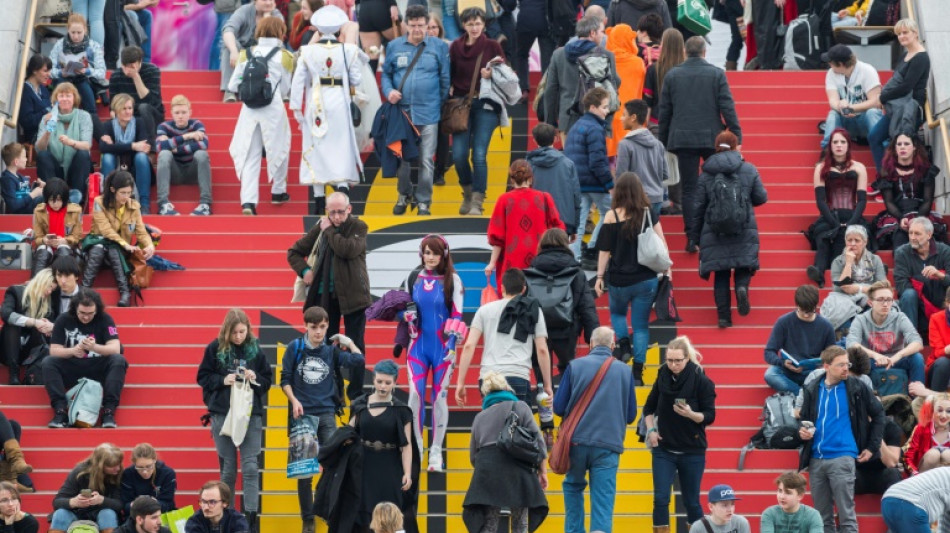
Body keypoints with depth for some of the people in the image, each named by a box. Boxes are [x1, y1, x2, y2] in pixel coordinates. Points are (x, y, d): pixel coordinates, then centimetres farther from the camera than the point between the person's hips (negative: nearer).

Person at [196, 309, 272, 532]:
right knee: (228, 467, 6)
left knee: (250, 467, -8)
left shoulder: (255, 349, 2)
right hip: (222, 413, 0)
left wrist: (256, 379, -12)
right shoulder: (215, 348, -2)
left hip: (251, 413, 1)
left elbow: (268, 380, 8)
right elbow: (203, 377, 3)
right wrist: (222, 380, -13)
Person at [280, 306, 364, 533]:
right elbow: (285, 379, 2)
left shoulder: (332, 350, 4)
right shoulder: (295, 348, 0)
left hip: (326, 414, 1)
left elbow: (358, 361, -5)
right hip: (301, 414, -1)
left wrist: (347, 341, 7)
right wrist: (294, 400, -12)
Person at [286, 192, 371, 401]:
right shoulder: (320, 228, 5)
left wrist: (329, 231, -14)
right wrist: (304, 271, -3)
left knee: (355, 346, 0)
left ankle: (356, 394, 6)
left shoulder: (358, 227, -4)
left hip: (352, 295, -3)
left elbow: (348, 250, -25)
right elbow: (294, 252, 15)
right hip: (326, 295, 3)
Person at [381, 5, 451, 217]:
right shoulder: (394, 46, 6)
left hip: (428, 112, -2)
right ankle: (404, 195, 28)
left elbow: (445, 78, 4)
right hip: (401, 110, 2)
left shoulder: (439, 46, 1)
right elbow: (386, 74, 12)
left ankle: (423, 201, 9)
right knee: (401, 157, 11)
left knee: (426, 160, 0)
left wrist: (442, 105, 2)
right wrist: (388, 91, -7)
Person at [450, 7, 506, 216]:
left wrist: (492, 74, -14)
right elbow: (450, 75, 12)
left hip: (485, 105, -2)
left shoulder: (492, 46, 2)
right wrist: (450, 90, -7)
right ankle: (468, 193, 21)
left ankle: (477, 202, -2)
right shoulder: (455, 47, 6)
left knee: (479, 155, -9)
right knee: (459, 154, -4)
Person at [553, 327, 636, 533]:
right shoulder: (624, 371, 2)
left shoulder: (575, 366, -2)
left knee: (573, 486, 23)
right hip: (609, 445, 0)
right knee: (603, 500, 0)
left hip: (578, 441, 0)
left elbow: (559, 407, 0)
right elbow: (631, 415, 9)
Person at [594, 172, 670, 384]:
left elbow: (604, 249, -5)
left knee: (617, 313, 26)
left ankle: (624, 344, 1)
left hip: (619, 280, -1)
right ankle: (637, 372, 3)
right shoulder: (649, 214, -3)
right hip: (646, 279, 1)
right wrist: (667, 270, 10)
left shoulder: (612, 216, -8)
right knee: (641, 325, 8)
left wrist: (600, 276, 4)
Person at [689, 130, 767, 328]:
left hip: (714, 234, 1)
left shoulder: (706, 174, 2)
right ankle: (742, 286, -21)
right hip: (744, 233, -1)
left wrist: (694, 236, 13)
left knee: (721, 275, 7)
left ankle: (724, 316, 1)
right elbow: (761, 197, 7)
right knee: (744, 266, 12)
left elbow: (697, 207, 5)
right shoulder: (749, 170, 0)